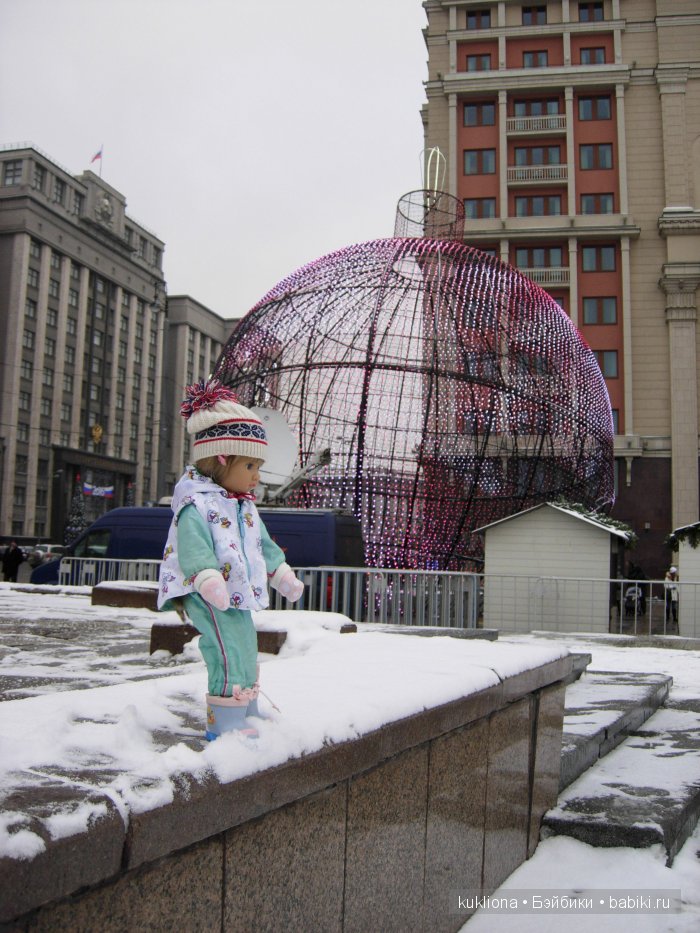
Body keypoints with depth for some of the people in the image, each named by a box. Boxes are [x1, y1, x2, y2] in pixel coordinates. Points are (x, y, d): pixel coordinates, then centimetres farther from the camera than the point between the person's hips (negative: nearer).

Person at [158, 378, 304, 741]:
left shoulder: (245, 508, 14)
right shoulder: (196, 506, -17)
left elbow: (263, 545, 24)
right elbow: (193, 549, -28)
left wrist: (283, 575, 25)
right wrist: (209, 581, -40)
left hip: (239, 596, 10)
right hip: (210, 601, -10)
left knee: (246, 655, 20)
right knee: (230, 657, -15)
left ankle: (247, 713, 37)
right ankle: (227, 725, -5)